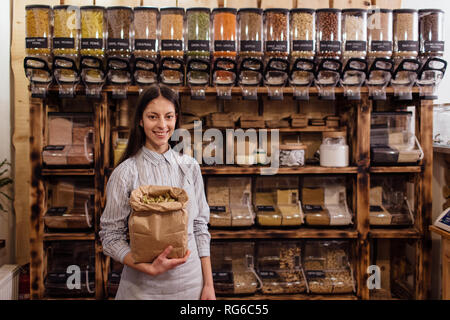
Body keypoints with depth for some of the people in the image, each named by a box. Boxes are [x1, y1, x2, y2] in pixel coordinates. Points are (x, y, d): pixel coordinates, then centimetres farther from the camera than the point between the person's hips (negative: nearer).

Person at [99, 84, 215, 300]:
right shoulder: (126, 172, -10)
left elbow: (200, 227, 4)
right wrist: (149, 268, -21)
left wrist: (208, 284, 1)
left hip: (190, 282, 3)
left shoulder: (190, 167, 1)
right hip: (143, 287, -3)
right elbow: (111, 236, -8)